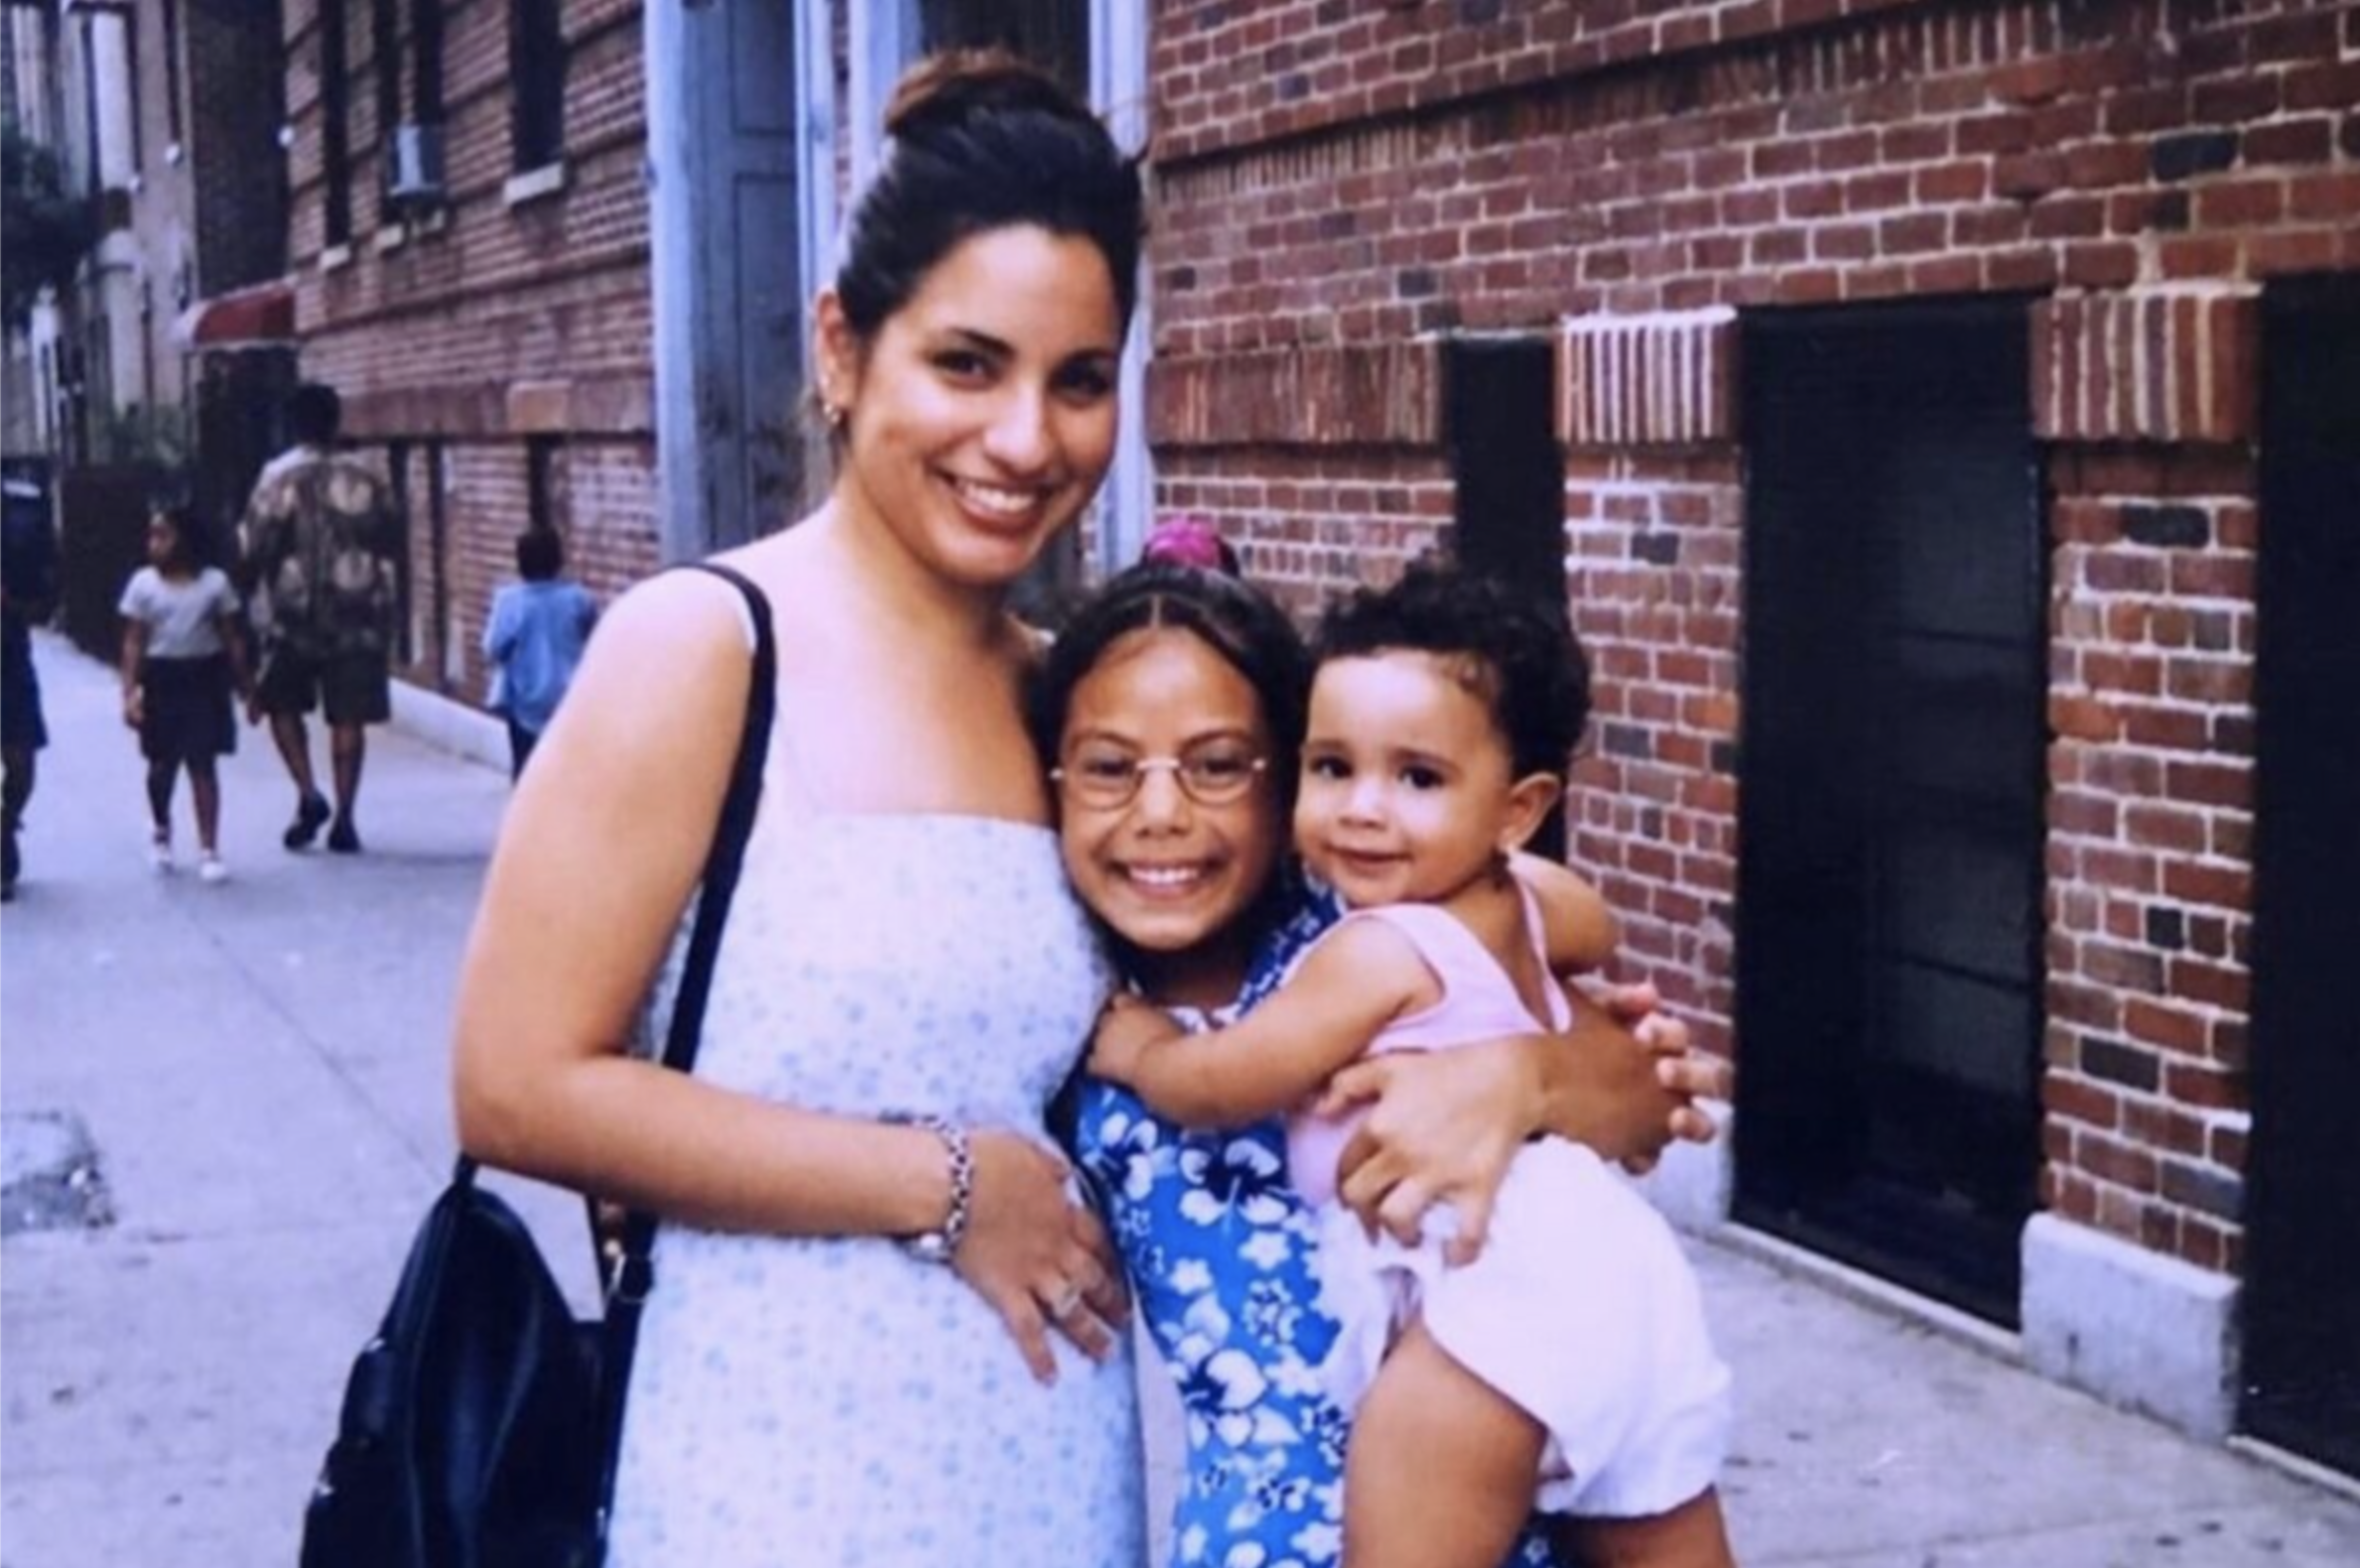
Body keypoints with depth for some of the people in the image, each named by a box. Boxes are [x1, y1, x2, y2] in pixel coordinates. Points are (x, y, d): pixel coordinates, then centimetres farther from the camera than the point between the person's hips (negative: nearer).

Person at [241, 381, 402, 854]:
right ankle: (345, 819, 3)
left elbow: (257, 550, -7)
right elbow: (390, 549, 9)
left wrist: (255, 601, 6)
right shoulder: (366, 480, 4)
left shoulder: (279, 478, -5)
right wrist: (387, 612, 18)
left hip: (293, 614, -2)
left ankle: (308, 794, -1)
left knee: (282, 704, 16)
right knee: (348, 717, 5)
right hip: (357, 612, 2)